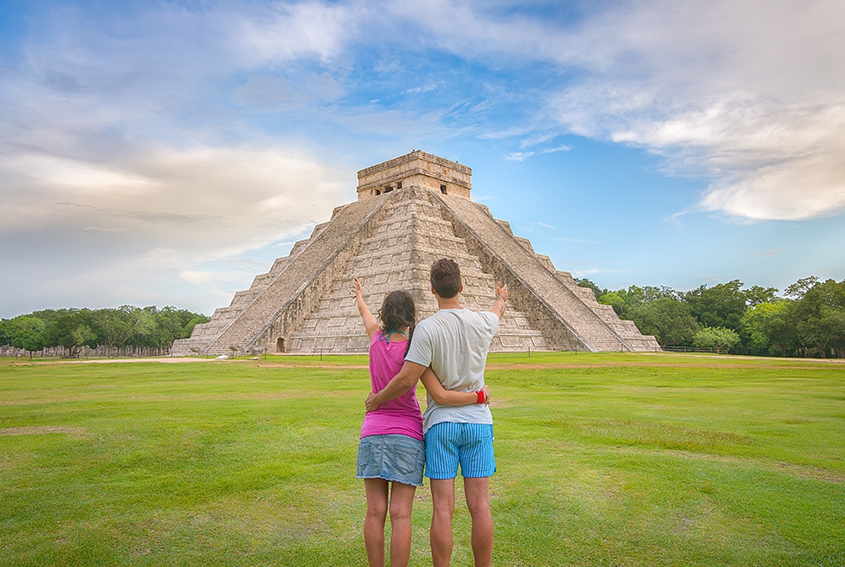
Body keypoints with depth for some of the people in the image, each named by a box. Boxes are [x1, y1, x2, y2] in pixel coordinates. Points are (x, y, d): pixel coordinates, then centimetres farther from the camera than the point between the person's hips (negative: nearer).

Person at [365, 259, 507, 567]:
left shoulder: (427, 329, -14)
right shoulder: (482, 323, -1)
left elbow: (406, 379, -16)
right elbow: (497, 312, 25)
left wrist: (377, 398, 2)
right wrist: (501, 298, 49)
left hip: (441, 424, -3)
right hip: (478, 423, 3)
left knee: (443, 508, 3)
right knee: (480, 506, 7)